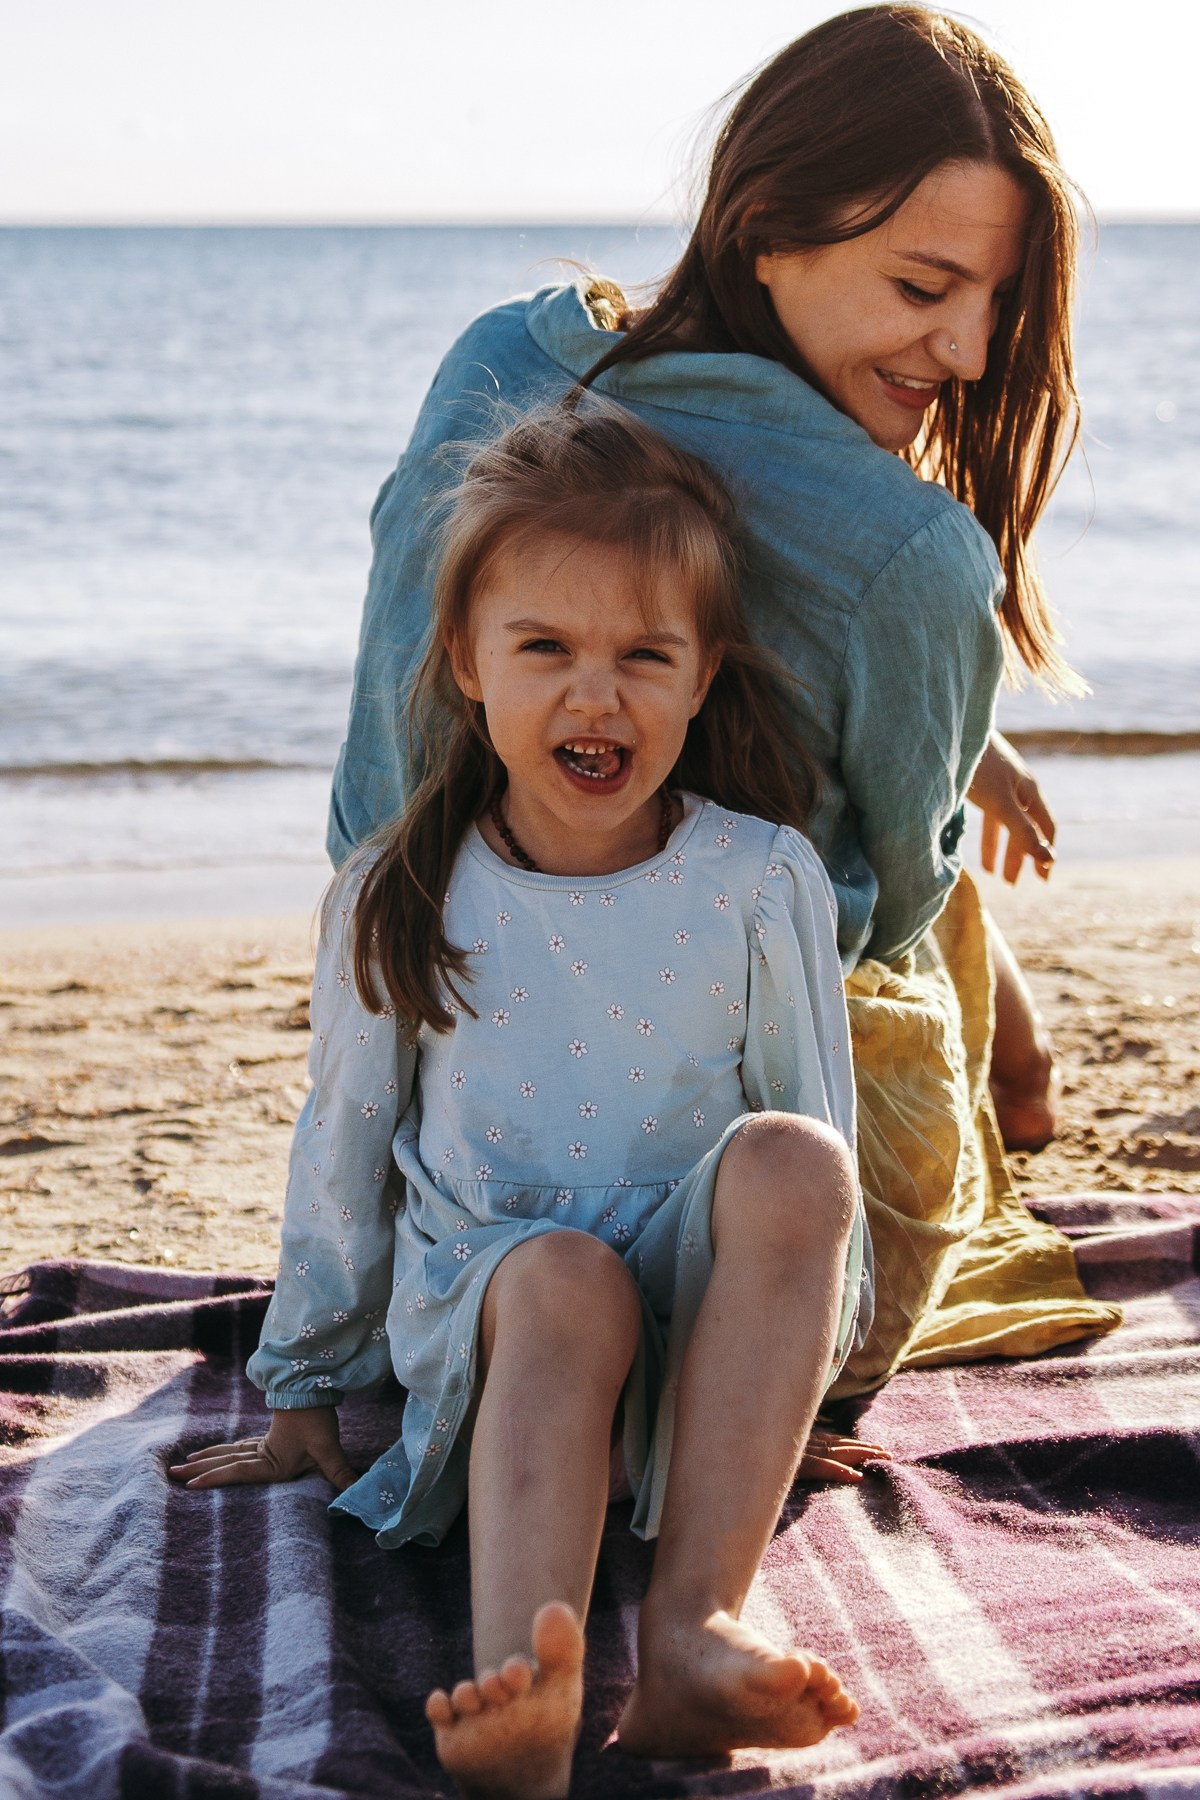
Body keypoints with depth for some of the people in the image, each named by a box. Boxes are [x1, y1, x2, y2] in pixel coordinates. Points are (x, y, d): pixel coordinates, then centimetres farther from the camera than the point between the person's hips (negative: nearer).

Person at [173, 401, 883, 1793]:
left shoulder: (760, 884, -2)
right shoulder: (395, 904, -1)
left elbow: (822, 1148, 8)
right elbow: (342, 1157, 10)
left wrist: (798, 1383, 11)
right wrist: (304, 1395, 17)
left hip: (699, 1296, 1)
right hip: (483, 1301, -1)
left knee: (786, 1157, -31)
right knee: (566, 1279, -36)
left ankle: (689, 1630, -39)